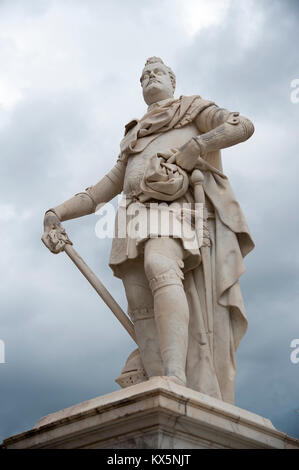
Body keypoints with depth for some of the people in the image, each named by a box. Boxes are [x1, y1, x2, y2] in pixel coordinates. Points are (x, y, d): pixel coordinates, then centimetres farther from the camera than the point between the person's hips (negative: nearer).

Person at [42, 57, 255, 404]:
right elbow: (106, 188, 33)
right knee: (145, 317, -17)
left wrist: (190, 150, -9)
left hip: (180, 209, -5)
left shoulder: (194, 109, 25)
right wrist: (57, 214, 18)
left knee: (160, 266, -38)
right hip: (139, 218, 5)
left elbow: (243, 126, 5)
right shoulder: (133, 138, 40)